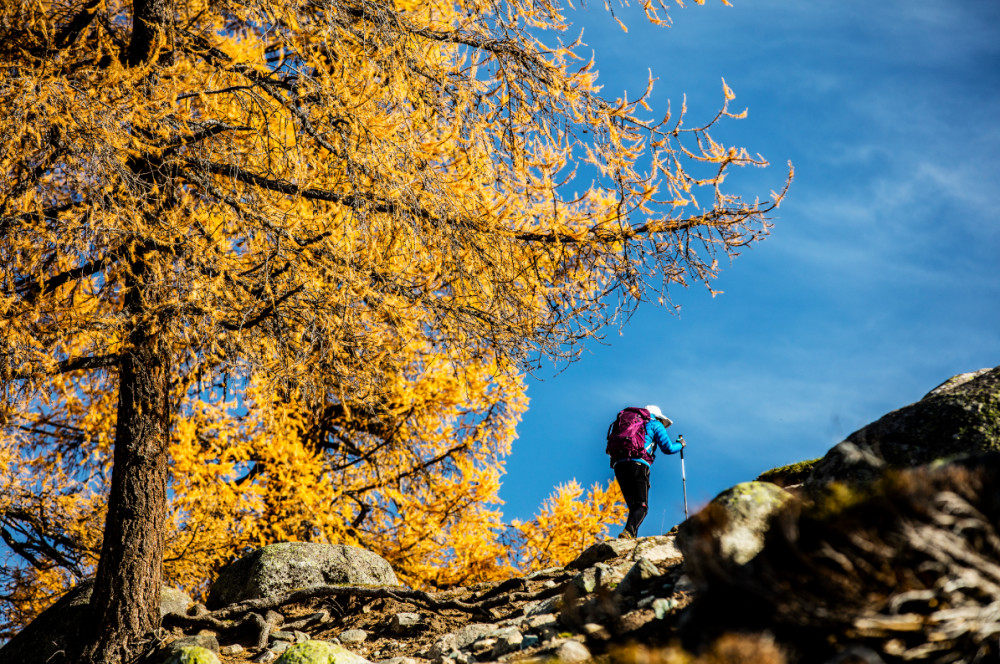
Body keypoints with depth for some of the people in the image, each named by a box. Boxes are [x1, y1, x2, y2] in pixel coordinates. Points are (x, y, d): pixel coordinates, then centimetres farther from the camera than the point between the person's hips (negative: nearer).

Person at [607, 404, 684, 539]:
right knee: (641, 506, -7)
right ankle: (628, 532, -32)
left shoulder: (623, 421, 32)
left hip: (618, 465, 5)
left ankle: (631, 537, -7)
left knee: (633, 506, 11)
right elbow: (668, 448, 11)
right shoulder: (655, 424, 17)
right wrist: (680, 444, 31)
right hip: (638, 464, -5)